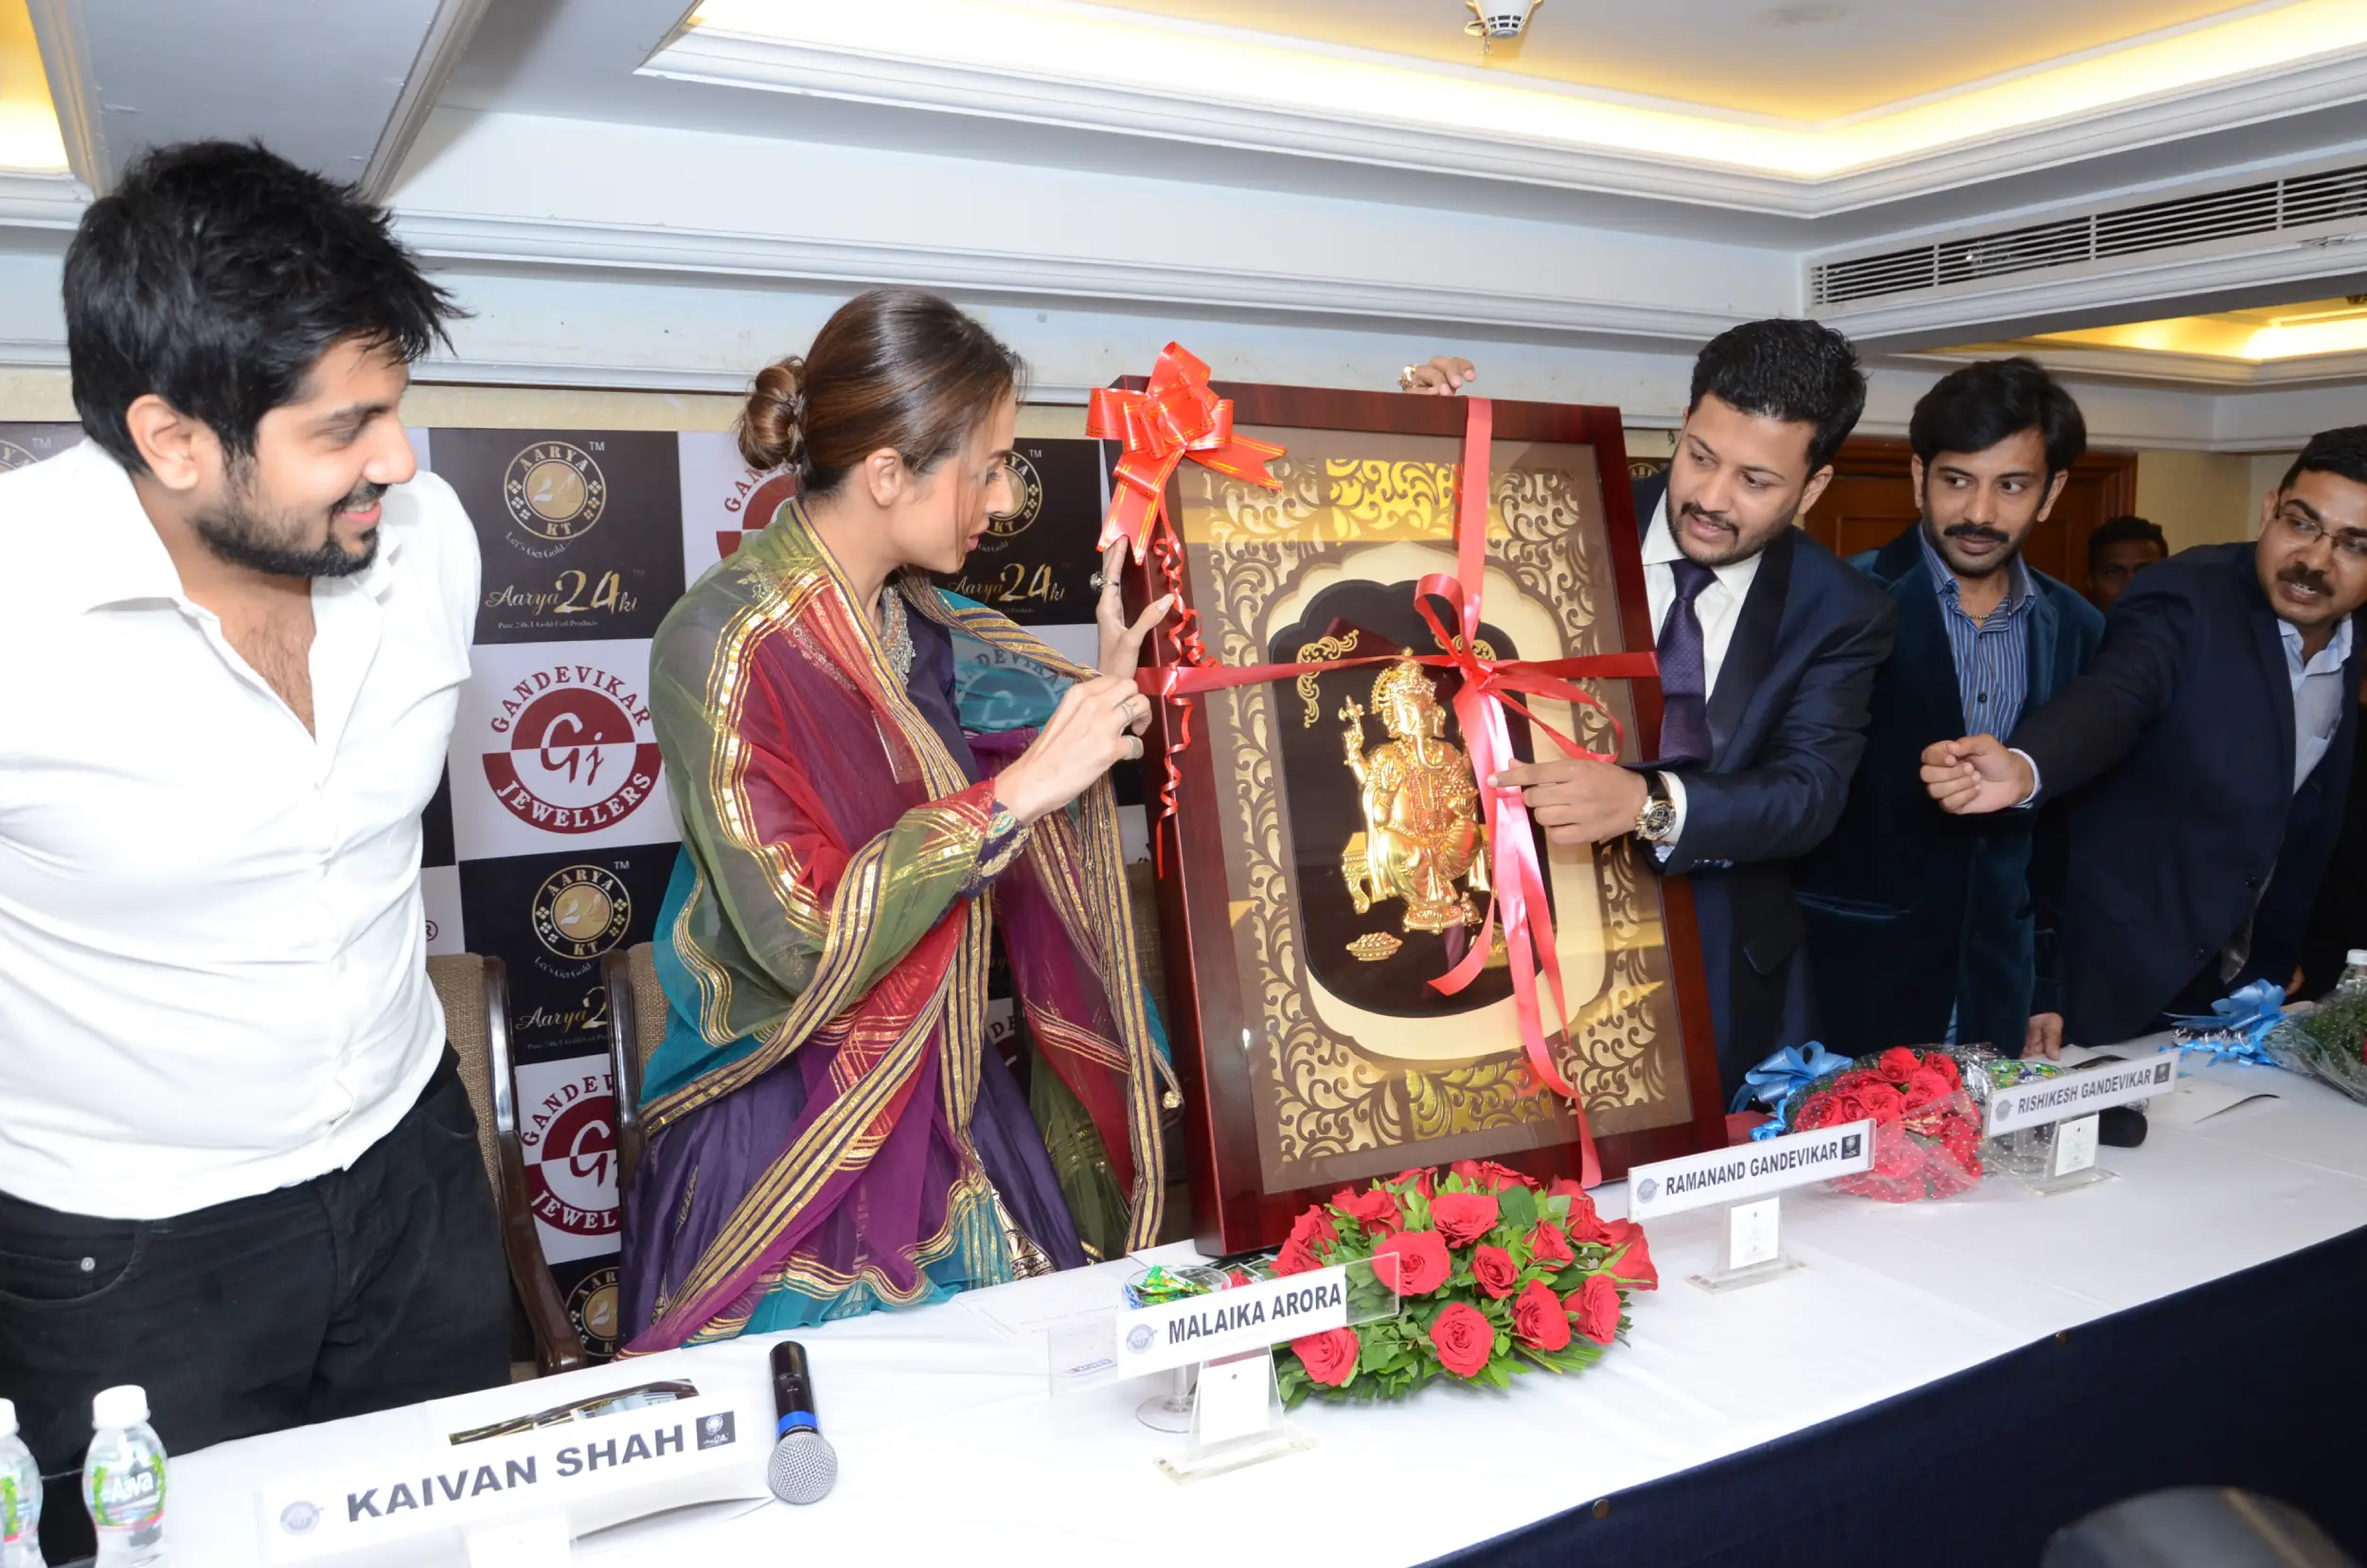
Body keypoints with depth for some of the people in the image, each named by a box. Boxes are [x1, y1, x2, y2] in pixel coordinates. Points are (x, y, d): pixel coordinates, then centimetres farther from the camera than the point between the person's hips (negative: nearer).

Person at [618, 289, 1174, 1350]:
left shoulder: (916, 623, 4)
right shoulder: (723, 645, -17)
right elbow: (805, 939, -25)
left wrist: (1107, 687, -1)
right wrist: (1017, 790, -24)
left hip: (948, 1126, 6)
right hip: (795, 1165, -6)